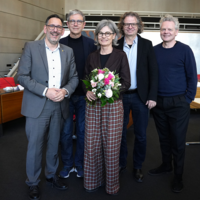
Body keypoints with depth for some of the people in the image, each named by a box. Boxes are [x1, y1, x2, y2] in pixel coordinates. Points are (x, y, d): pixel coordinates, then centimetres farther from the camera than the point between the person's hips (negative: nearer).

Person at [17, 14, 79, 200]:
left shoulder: (68, 51, 8)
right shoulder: (31, 47, -3)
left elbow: (74, 77, 8)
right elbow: (22, 76, -8)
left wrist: (65, 91, -12)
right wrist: (45, 91, -18)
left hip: (59, 106, 4)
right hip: (37, 106, -3)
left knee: (54, 144, 17)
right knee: (35, 145, 6)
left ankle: (51, 175, 38)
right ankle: (33, 183, 25)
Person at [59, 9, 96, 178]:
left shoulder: (91, 44, 1)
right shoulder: (60, 43, 3)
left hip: (85, 95, 0)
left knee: (83, 131, 10)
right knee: (66, 132, 9)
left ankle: (80, 164, 27)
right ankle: (67, 164, 26)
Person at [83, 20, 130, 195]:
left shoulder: (120, 55, 0)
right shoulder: (92, 57, 11)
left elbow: (126, 83, -4)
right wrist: (88, 91, -9)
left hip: (113, 105, -3)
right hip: (93, 104, 3)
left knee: (111, 146, 2)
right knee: (92, 144, 5)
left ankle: (111, 183, 22)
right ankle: (94, 180, 25)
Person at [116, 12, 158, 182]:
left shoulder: (146, 45, 2)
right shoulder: (116, 45, 2)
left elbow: (153, 71, -1)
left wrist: (152, 96, -8)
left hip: (140, 96, 0)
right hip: (120, 96, 1)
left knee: (141, 135, 8)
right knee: (120, 133, 12)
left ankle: (138, 167, 27)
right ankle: (121, 163, 32)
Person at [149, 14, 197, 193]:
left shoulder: (184, 50, -5)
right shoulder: (154, 50, 4)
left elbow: (192, 76, -2)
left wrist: (188, 99, -4)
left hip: (178, 103, -3)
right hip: (159, 102, 4)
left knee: (178, 141, 5)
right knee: (164, 137, 17)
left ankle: (178, 176, 21)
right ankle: (166, 166, 36)